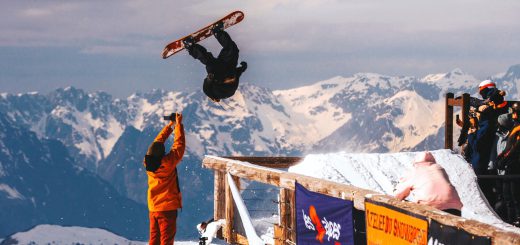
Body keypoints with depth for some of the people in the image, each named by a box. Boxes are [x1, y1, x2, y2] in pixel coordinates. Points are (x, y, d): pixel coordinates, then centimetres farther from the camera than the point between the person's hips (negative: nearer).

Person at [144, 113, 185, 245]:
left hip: (153, 209, 6)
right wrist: (178, 124, 0)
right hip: (168, 208, -6)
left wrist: (169, 125, 18)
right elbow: (179, 145, -10)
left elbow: (158, 142, 13)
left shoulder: (148, 163, 0)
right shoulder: (168, 163, -17)